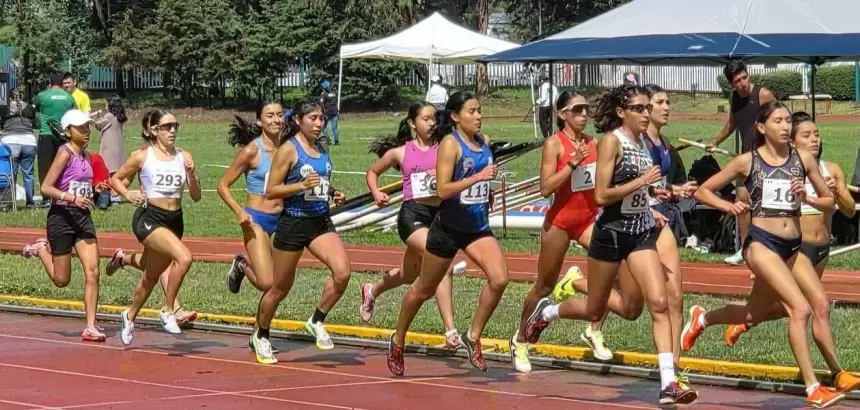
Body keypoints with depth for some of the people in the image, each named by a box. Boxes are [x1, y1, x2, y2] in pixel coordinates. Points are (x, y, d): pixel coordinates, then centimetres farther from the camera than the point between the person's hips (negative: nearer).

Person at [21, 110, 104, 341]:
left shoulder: (86, 155, 10)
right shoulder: (65, 153, -12)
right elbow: (45, 188, -17)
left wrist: (95, 189, 6)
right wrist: (71, 198, -28)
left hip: (83, 217, 6)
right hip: (61, 216, -6)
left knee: (92, 272, -7)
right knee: (62, 280, 5)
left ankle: (91, 327, -3)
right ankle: (41, 249, 33)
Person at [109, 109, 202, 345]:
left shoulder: (184, 157, 5)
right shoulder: (142, 157, -4)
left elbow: (196, 197, 5)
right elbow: (115, 179, 8)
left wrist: (192, 175, -13)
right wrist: (128, 194, -10)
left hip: (175, 221, 5)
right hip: (149, 218, -5)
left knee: (151, 276, 18)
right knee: (184, 257, -28)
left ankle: (130, 316, 43)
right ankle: (168, 311, -14)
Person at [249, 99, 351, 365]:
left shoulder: (321, 150, 10)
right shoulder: (288, 149, -10)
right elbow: (270, 191, -13)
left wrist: (333, 195, 7)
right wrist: (302, 185, -24)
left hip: (321, 222, 5)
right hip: (293, 223, -5)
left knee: (342, 272, -18)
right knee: (280, 288, 7)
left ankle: (317, 322, 2)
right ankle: (261, 336, 30)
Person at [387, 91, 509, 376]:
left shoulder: (484, 142, 5)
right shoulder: (450, 144, -15)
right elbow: (443, 190, -24)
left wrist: (488, 191, 11)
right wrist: (477, 177, -31)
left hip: (478, 226, 5)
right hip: (449, 227, -5)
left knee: (499, 279, -18)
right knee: (424, 290, 11)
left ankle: (473, 337, -2)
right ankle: (397, 343, 32)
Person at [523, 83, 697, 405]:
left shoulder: (642, 141, 6)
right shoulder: (612, 141, -14)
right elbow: (601, 195, -20)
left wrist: (652, 191, 5)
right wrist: (641, 182, -23)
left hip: (642, 232, 5)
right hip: (611, 233, -5)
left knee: (659, 303, -12)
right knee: (594, 312, 11)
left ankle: (668, 383, -15)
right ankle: (545, 312, 42)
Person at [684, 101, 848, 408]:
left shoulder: (803, 159, 5)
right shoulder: (747, 161, -2)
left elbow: (829, 201, 11)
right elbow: (703, 191, 5)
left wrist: (807, 198, -9)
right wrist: (729, 206, -13)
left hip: (793, 247, 5)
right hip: (761, 243, -5)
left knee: (753, 314, 14)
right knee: (800, 308, -20)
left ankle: (702, 318, 43)